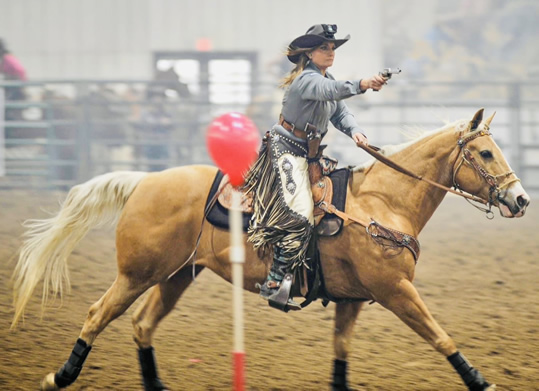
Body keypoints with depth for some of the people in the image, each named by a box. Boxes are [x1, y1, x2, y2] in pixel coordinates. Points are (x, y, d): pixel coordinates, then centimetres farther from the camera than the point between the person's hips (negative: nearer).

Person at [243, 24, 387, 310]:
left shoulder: (326, 79, 14)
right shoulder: (307, 80, -17)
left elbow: (340, 112, 7)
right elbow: (330, 91, -39)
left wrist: (354, 131, -15)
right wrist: (361, 85, -55)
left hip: (308, 153, 11)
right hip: (286, 150, -11)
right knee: (299, 216, -23)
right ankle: (273, 285, -21)